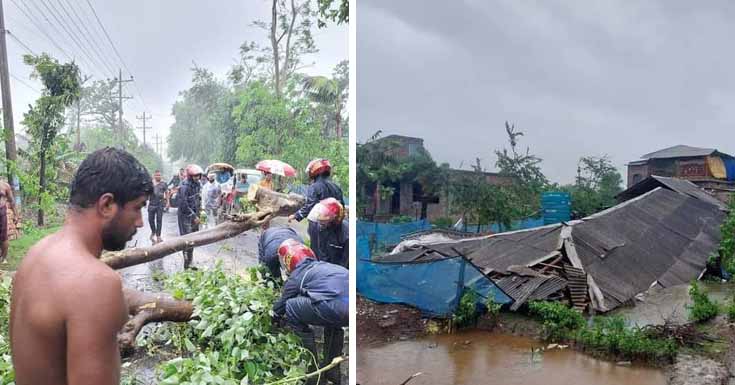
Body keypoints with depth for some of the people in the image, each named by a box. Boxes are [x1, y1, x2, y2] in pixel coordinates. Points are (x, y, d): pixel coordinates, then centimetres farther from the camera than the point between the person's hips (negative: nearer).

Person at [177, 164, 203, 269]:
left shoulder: (197, 184, 6)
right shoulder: (184, 187, -20)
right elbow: (183, 205, -22)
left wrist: (198, 213, 11)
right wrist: (194, 216, -19)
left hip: (194, 215, 8)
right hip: (185, 216, -8)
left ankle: (190, 263, 26)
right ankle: (187, 263, 0)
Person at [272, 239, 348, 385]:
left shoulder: (296, 276, 15)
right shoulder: (321, 265, 32)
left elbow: (281, 304, 29)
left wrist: (275, 317, 50)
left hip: (337, 308, -7)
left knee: (290, 307, 12)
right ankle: (332, 369, 38)